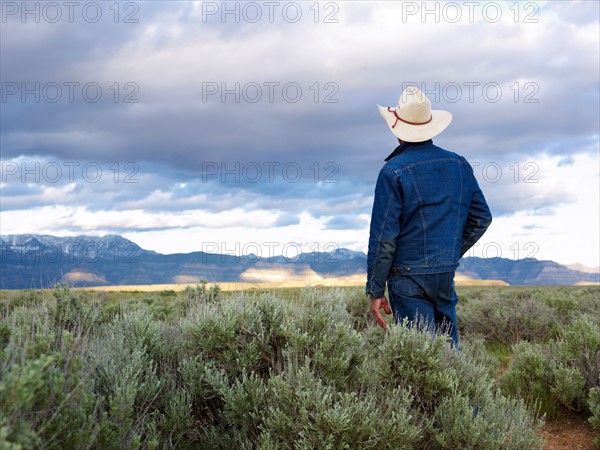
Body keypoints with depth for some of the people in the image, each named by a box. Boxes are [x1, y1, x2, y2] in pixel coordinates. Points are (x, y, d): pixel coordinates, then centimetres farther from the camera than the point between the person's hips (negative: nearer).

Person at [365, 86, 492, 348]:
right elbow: (482, 218, 13)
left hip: (408, 277, -5)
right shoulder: (459, 165, 6)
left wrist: (375, 290, -7)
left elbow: (383, 237, -13)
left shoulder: (393, 171, -11)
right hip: (447, 276, 6)